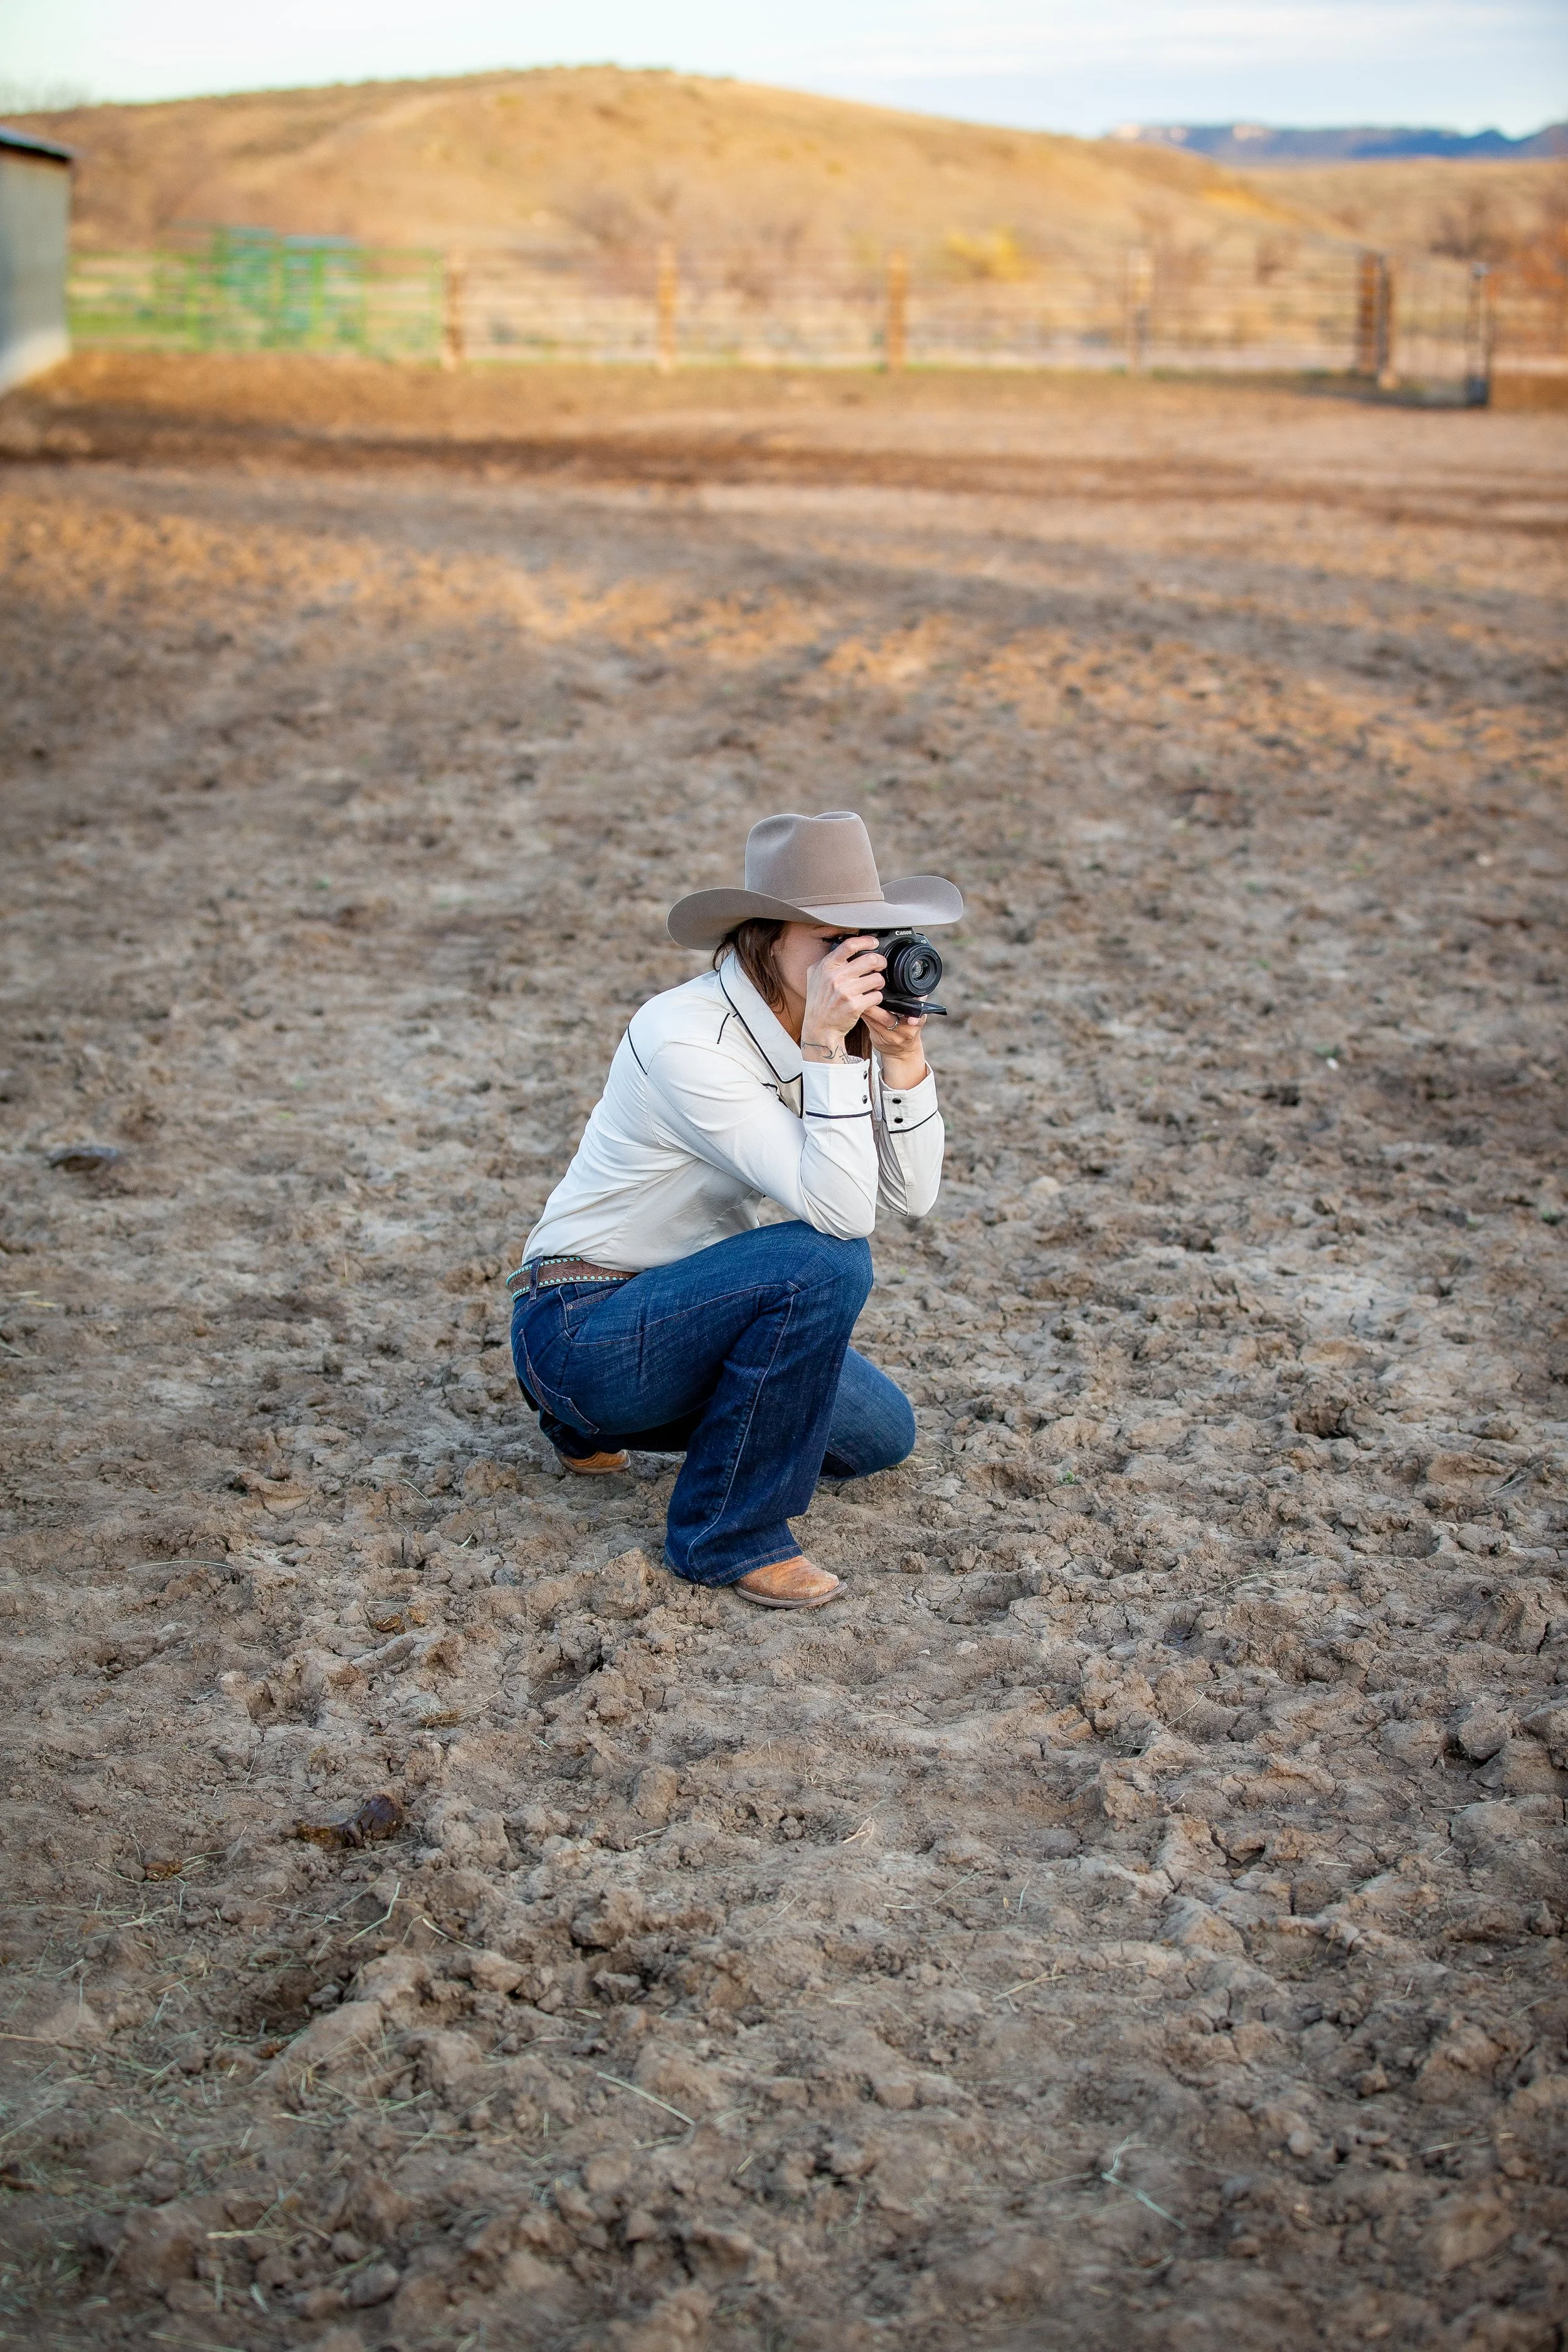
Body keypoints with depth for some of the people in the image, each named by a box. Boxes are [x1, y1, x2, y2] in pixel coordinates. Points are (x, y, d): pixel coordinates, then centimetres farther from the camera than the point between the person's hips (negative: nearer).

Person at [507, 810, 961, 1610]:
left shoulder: (824, 1025, -2)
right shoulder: (685, 1038, -28)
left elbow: (913, 1194, -7)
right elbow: (842, 1211, -33)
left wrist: (902, 1049, -18)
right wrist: (826, 1048, -35)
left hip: (685, 1308, 9)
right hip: (578, 1329, -9)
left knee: (881, 1433, 11)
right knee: (824, 1262, -30)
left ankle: (602, 1422, 23)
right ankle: (731, 1535, -13)